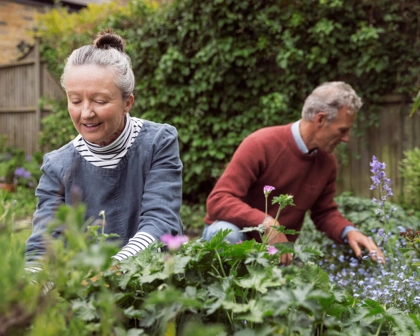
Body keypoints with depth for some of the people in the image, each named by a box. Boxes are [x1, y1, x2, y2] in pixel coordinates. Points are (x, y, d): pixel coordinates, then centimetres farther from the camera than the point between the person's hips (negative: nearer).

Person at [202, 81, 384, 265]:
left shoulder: (327, 161, -3)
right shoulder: (260, 145, -22)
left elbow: (324, 212, 10)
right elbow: (219, 200, -26)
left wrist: (349, 232, -11)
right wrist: (267, 223, -39)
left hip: (279, 249, 5)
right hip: (235, 236, -5)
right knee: (226, 233, -37)